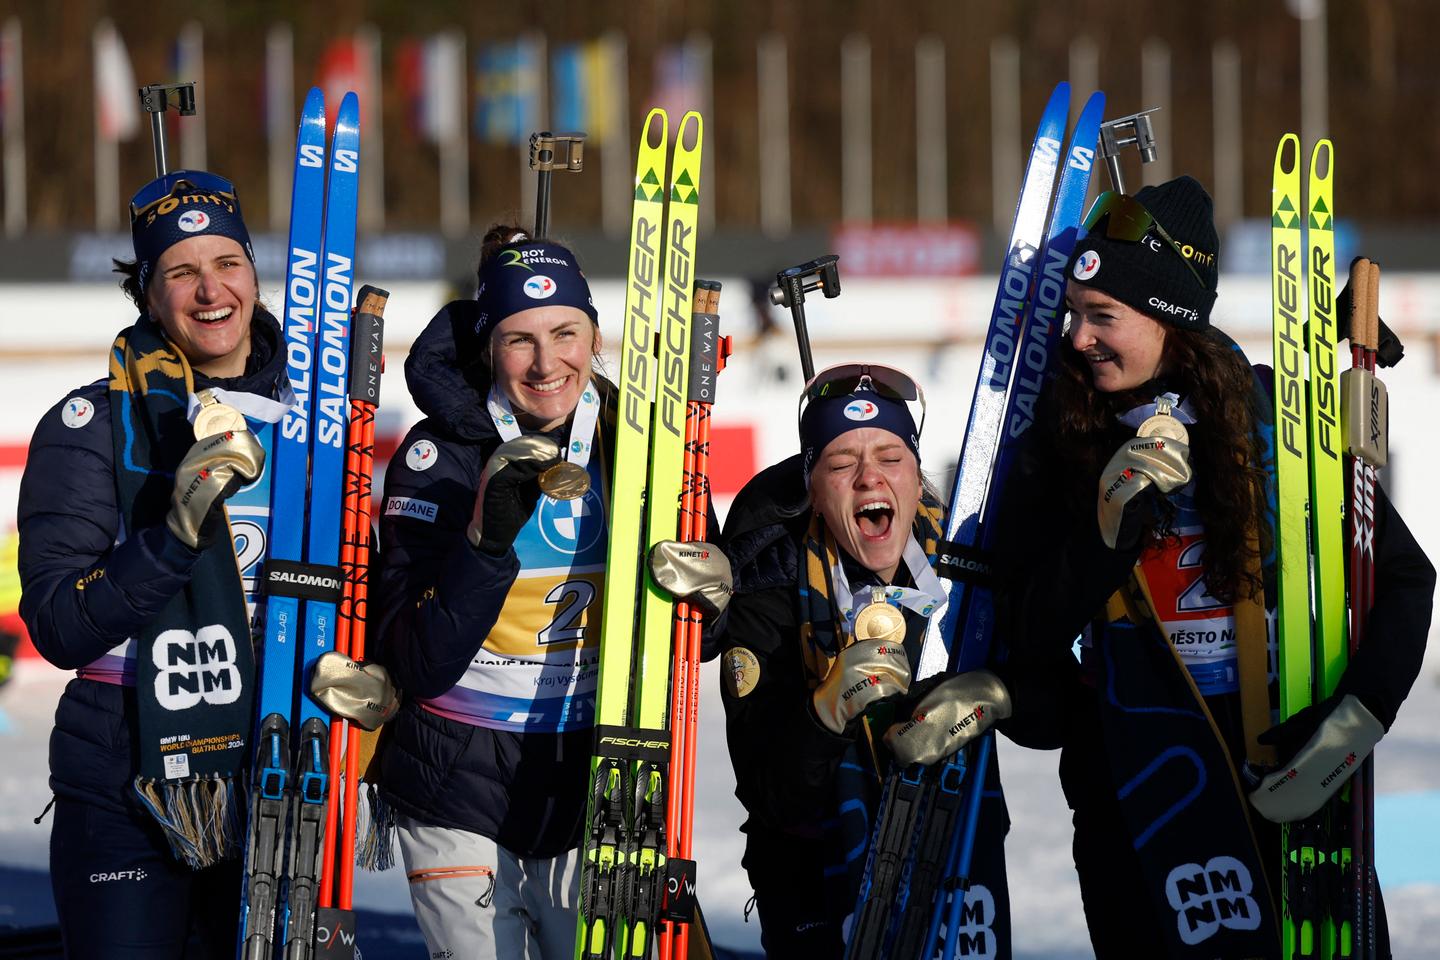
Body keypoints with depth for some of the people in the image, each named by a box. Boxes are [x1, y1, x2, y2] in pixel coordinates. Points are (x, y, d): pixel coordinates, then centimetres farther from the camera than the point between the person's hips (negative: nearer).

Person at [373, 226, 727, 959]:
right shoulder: (439, 456, -8)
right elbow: (420, 665, -15)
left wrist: (709, 592, -15)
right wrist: (489, 538, -27)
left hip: (595, 786, 3)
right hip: (462, 790, -3)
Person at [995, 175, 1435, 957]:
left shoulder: (1273, 416, -5)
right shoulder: (1061, 444, -1)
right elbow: (1029, 638, -6)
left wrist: (1363, 716, -13)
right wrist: (1112, 521, -18)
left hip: (1293, 775, -1)